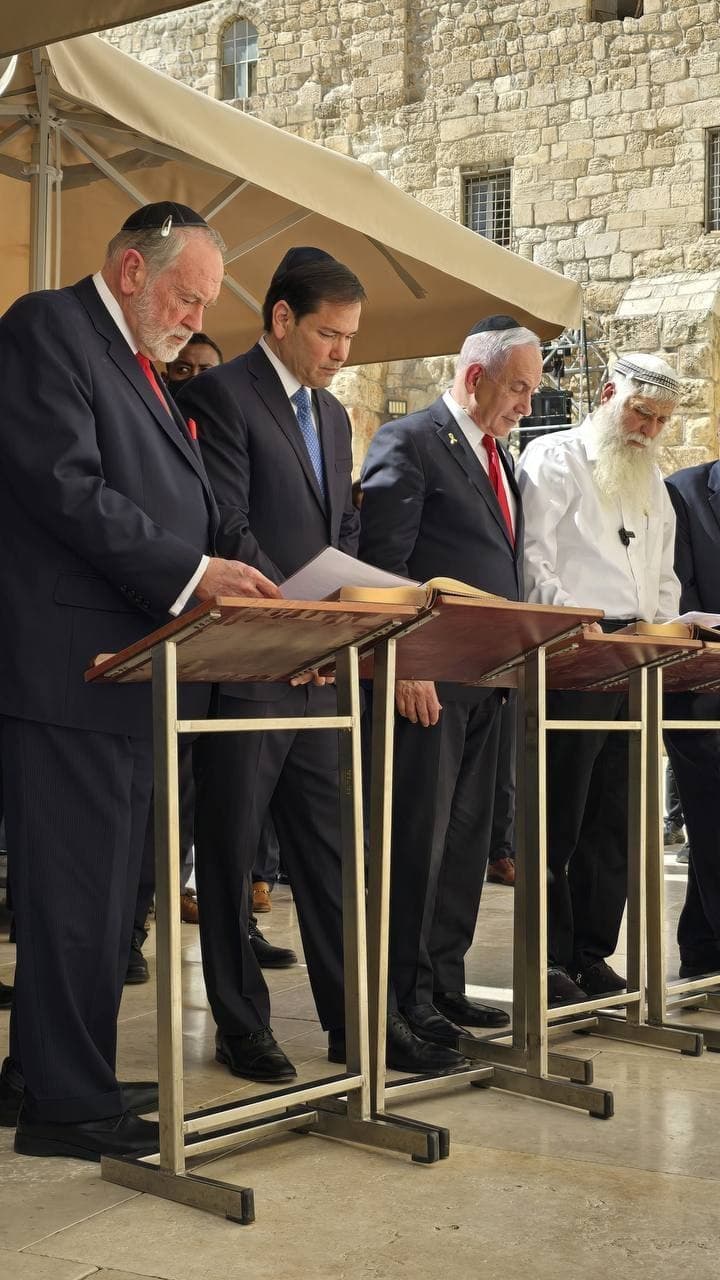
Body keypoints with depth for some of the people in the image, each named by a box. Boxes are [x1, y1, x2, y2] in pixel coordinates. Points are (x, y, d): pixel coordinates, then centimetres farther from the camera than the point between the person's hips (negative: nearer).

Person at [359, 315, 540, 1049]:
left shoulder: (498, 458, 19)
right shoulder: (409, 443, -7)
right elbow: (382, 564, -13)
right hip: (428, 677, -8)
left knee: (466, 839, 11)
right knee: (418, 838, -3)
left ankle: (444, 984, 20)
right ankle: (404, 995, 6)